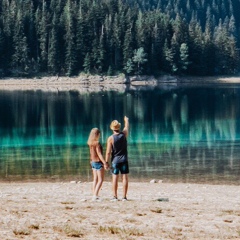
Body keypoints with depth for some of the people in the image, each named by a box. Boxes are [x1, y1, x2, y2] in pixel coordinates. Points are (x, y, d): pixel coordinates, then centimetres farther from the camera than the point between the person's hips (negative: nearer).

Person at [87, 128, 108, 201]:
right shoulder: (97, 143, -18)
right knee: (100, 180, -4)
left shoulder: (90, 143, 4)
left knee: (95, 179, 13)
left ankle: (94, 195, 13)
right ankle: (95, 195, -12)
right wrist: (104, 162, -20)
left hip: (93, 162, 8)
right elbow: (99, 154, -20)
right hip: (98, 162, -8)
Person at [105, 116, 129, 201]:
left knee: (115, 178, 2)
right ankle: (124, 196, 1)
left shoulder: (110, 138, -10)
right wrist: (126, 120, 40)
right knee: (125, 178, 2)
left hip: (115, 160, -2)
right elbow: (127, 127, 21)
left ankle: (115, 196, 2)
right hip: (124, 160, 2)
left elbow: (108, 152, -12)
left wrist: (106, 162, -4)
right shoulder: (124, 134, -3)